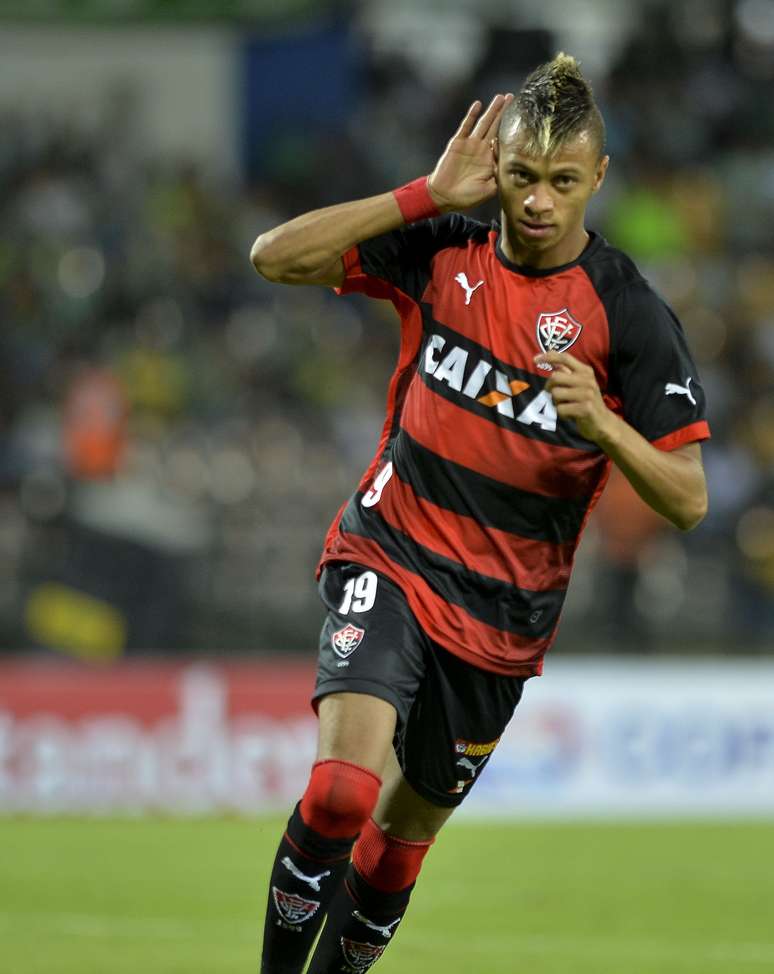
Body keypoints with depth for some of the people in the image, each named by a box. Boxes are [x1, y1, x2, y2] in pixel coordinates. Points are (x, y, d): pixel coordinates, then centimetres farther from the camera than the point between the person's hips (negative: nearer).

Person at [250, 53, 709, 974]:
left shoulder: (627, 312, -10)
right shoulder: (442, 250, -3)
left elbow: (687, 500, -11)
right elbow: (276, 256, -10)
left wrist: (602, 424, -31)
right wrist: (427, 195, -17)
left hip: (502, 613, 1)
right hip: (389, 560, -1)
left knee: (405, 827, 13)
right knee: (344, 785, -25)